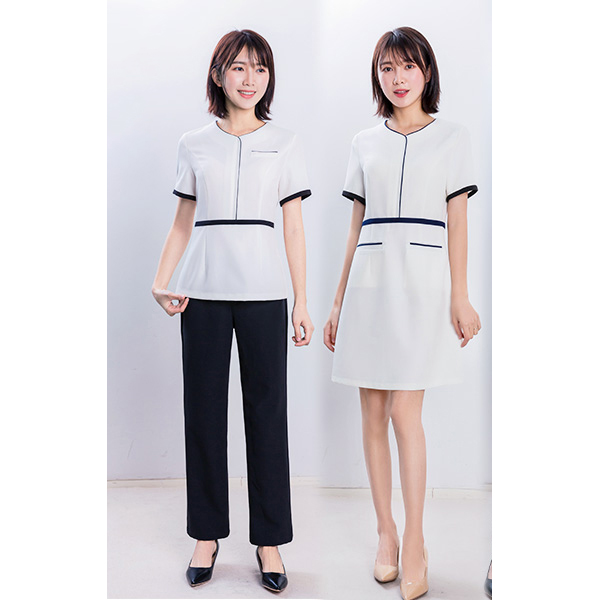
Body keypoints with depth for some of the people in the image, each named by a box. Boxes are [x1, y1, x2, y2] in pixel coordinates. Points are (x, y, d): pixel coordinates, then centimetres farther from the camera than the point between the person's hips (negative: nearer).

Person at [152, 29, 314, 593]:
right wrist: (161, 280, -2)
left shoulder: (285, 143, 8)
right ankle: (207, 534, 21)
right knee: (203, 410, 6)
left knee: (266, 411, 1)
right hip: (204, 292, 1)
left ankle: (269, 538, 15)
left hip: (263, 292, -1)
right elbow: (183, 221, 13)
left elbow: (294, 227, 6)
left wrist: (301, 301, 0)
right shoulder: (193, 144, 10)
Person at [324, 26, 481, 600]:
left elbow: (456, 222, 3)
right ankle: (385, 532, 18)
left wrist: (460, 296, -6)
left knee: (405, 413, -8)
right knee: (372, 413, 5)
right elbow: (357, 227, 14)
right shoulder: (364, 144, 14)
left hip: (422, 279, -3)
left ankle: (412, 544, 5)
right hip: (370, 280, 3)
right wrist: (338, 301, 11)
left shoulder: (451, 138, 7)